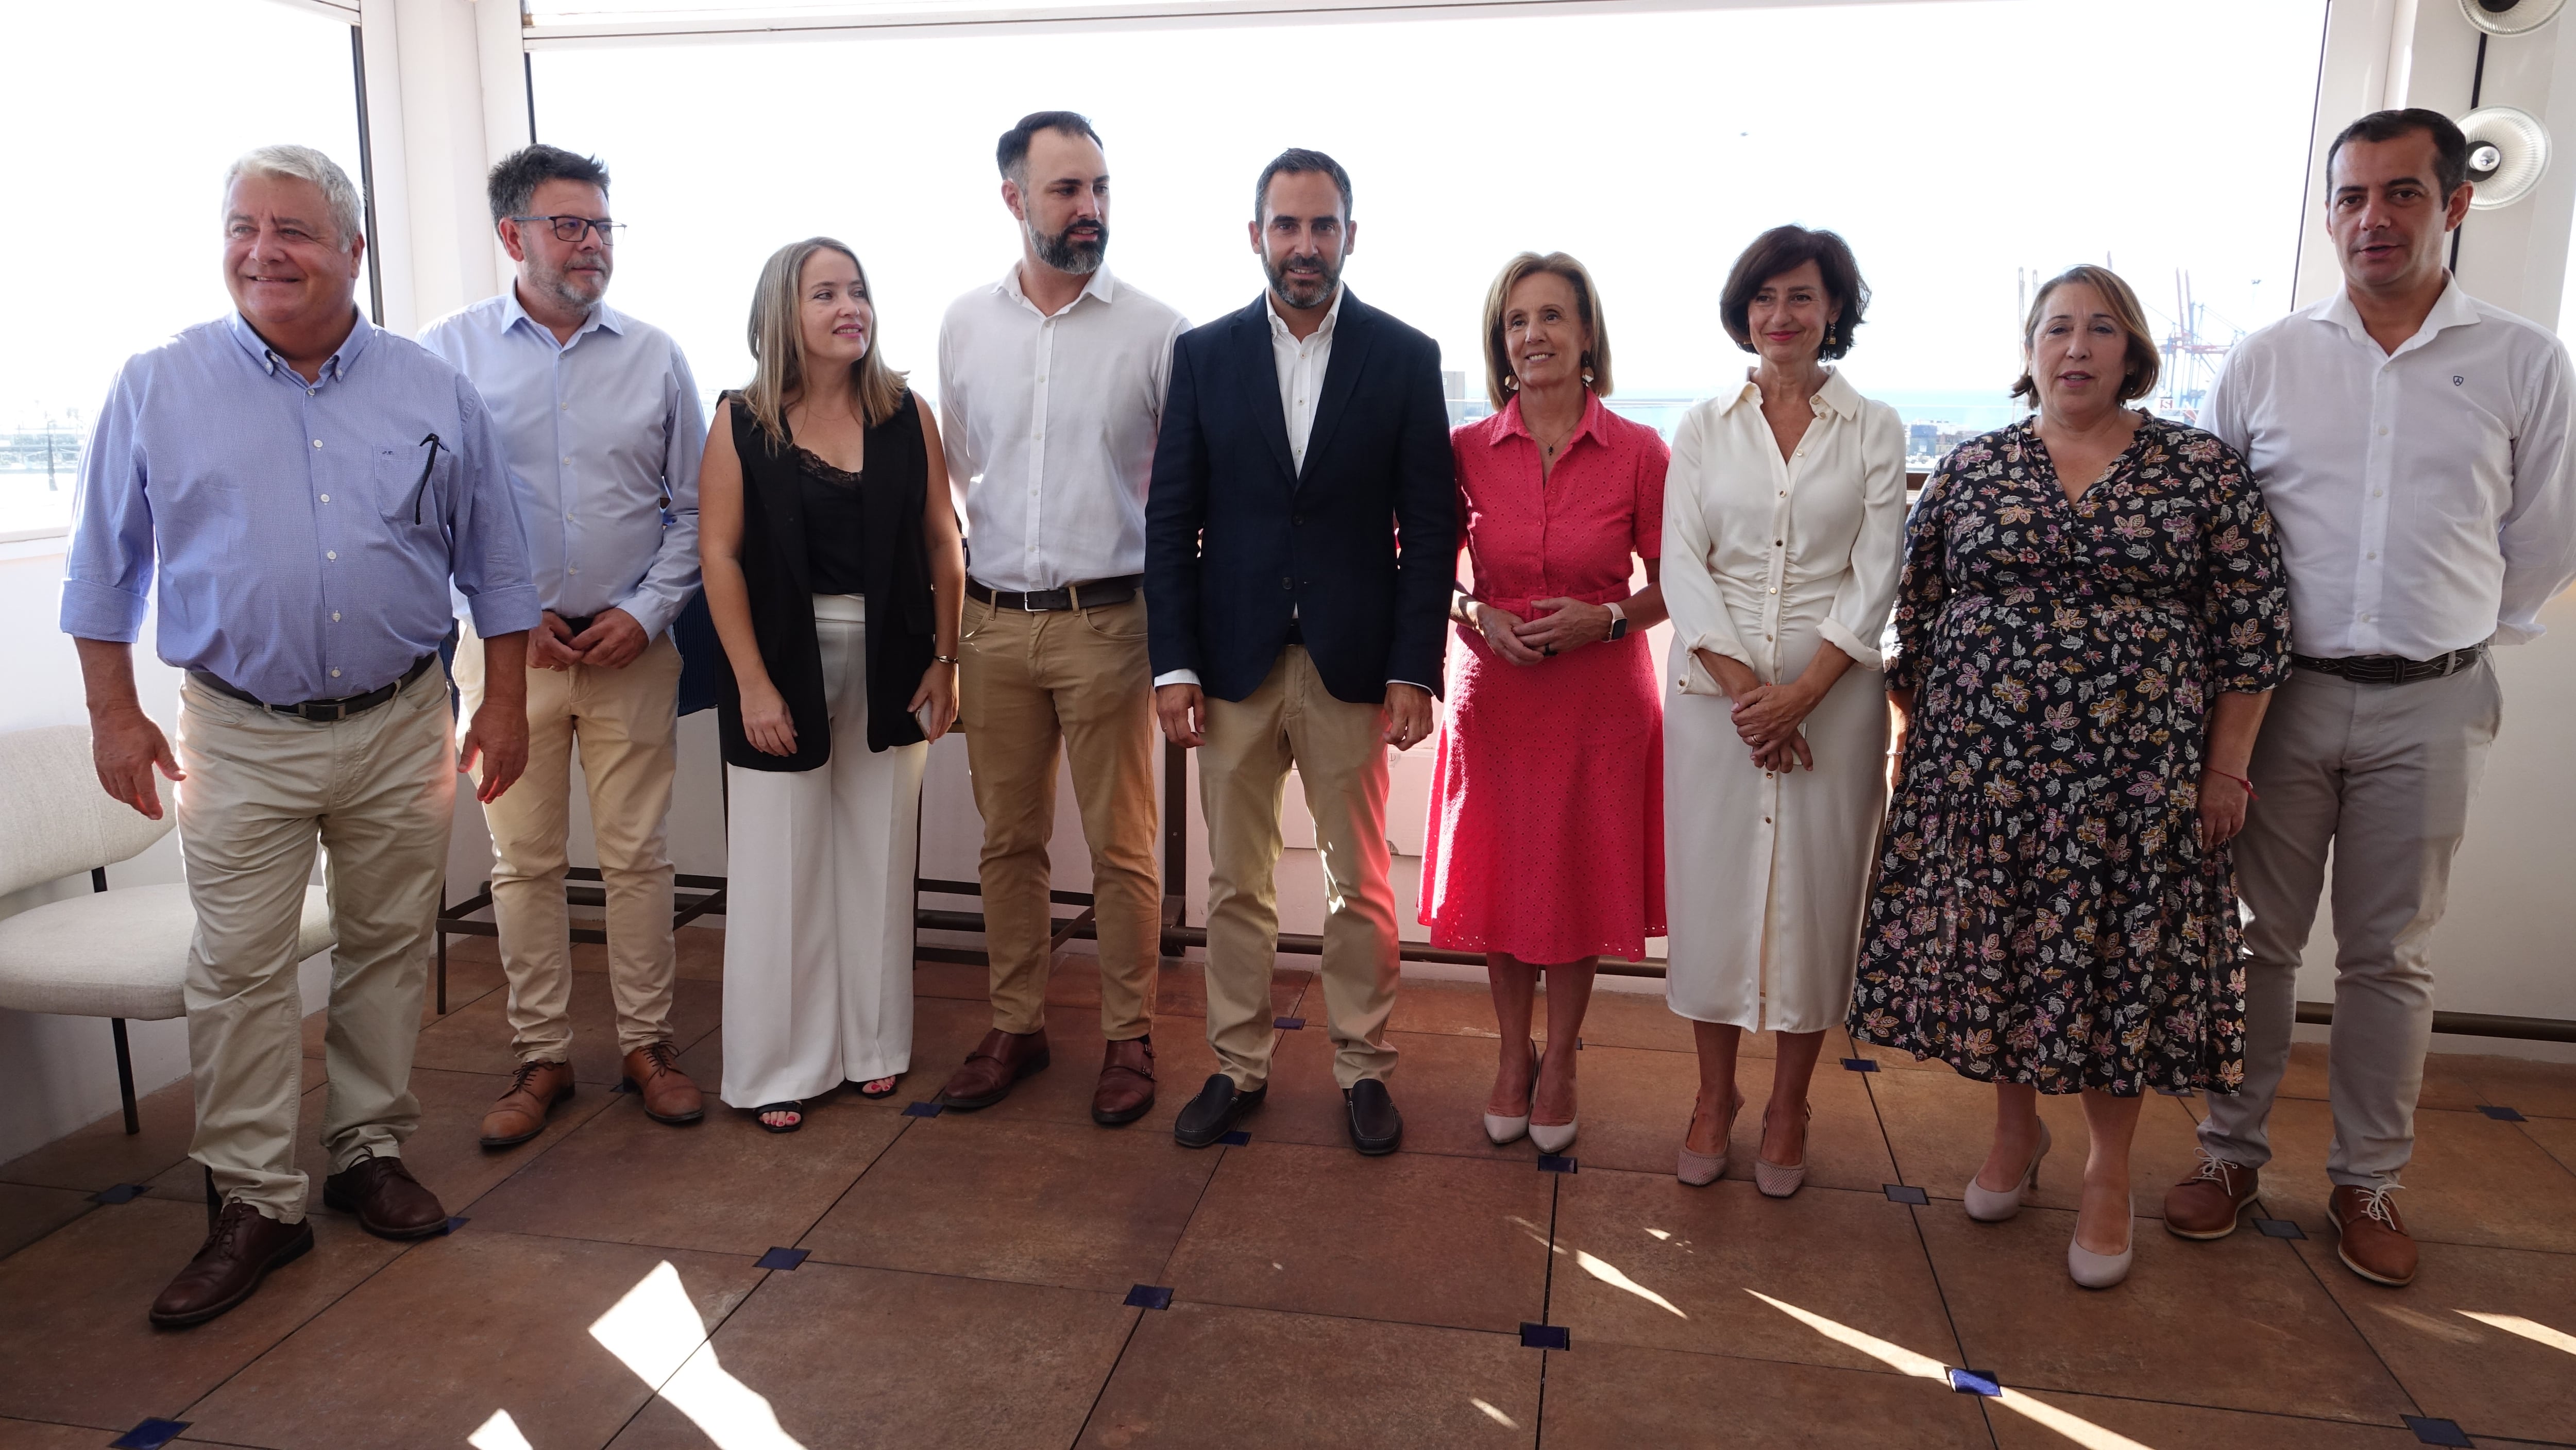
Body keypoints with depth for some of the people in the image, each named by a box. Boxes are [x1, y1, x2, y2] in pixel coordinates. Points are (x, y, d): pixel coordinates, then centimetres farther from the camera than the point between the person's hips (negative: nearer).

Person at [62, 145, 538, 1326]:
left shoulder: (435, 392, 3)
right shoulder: (156, 388, 0)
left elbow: (493, 562, 7)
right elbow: (105, 565, 7)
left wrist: (505, 700, 3)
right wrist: (114, 712, 3)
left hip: (401, 729, 1)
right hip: (239, 736, -1)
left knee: (388, 949, 10)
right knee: (240, 971, 1)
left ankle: (371, 1151, 26)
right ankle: (253, 1202, 12)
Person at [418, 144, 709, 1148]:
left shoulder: (654, 356, 5)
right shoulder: (451, 351, 1)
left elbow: (693, 507, 6)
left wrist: (647, 612, -5)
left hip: (632, 647, 1)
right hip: (508, 647, 0)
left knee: (638, 856, 5)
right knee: (523, 863, 6)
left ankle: (647, 1043, 19)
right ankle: (541, 1057, 19)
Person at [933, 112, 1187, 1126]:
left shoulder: (1156, 331, -4)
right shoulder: (966, 325, 7)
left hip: (1107, 622, -3)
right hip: (996, 622, 3)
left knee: (1121, 848, 4)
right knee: (1009, 840, 13)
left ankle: (1129, 1038, 19)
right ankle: (1016, 1026, 27)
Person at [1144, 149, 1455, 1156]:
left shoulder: (1405, 357, 0)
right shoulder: (1204, 354, 4)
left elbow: (1429, 526, -2)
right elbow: (1171, 518, 3)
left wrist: (1415, 670, -8)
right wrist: (1174, 663, -4)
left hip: (1352, 664, -1)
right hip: (1234, 659, 2)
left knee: (1360, 885, 8)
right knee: (1235, 883, 10)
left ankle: (1363, 1065, 24)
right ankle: (1238, 1064, 25)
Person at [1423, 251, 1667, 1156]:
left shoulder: (1639, 452, -6)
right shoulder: (1466, 450, -3)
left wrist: (1605, 618, -15)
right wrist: (1480, 616, -11)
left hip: (1599, 699, -1)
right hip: (1495, 696, 1)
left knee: (1579, 883, 10)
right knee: (1499, 879, 11)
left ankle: (1559, 1064, 30)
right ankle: (1513, 1055, 32)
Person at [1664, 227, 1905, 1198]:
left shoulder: (1874, 428, 5)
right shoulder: (1703, 428, 8)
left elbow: (1875, 576, -2)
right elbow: (1682, 565, -1)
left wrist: (1800, 693, -13)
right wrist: (1743, 685, -13)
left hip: (1832, 690, 0)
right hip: (1715, 686, 1)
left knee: (1815, 888, 4)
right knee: (1713, 883, 4)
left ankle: (1788, 1106, 20)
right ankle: (1714, 1095, 21)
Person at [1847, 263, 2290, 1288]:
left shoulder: (2202, 467, 1)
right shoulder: (1970, 469, 5)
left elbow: (2252, 624, 0)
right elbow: (1913, 616, 8)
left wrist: (2227, 767, -3)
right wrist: (1913, 737, 5)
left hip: (2134, 775, -1)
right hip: (1981, 768, 2)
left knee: (2119, 961, 5)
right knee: (1992, 944, 9)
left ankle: (2109, 1173, 23)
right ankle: (2016, 1127, 32)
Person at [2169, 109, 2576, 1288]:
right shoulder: (2266, 361, 3)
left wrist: (2452, 643, 9)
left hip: (2431, 705, 0)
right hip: (2281, 693, 0)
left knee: (2391, 956, 9)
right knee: (2257, 938, 8)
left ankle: (2367, 1181, 23)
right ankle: (2232, 1151, 21)